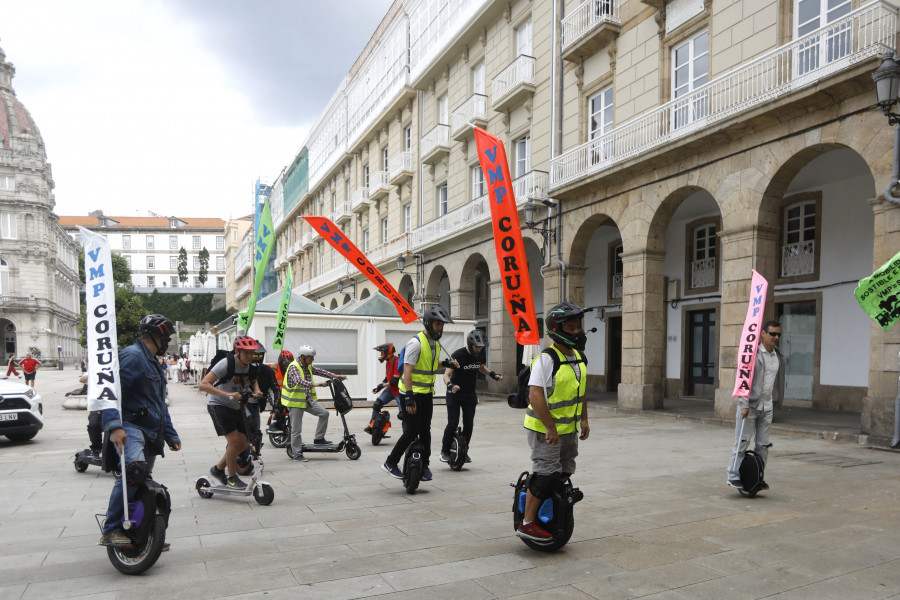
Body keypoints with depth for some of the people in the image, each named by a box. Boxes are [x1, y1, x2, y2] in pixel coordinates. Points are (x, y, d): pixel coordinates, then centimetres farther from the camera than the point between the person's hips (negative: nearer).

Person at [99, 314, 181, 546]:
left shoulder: (153, 363, 26)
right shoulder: (132, 356, -7)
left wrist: (171, 435, 34)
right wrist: (114, 426, -33)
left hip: (150, 433, 10)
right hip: (130, 427, -10)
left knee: (143, 483, 14)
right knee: (135, 469, -32)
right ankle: (111, 531, -26)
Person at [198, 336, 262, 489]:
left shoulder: (251, 366, -6)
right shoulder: (226, 364, -25)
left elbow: (253, 381, 17)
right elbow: (203, 385, -31)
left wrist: (256, 390, -7)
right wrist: (227, 394, -40)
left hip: (235, 407, 7)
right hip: (218, 405, -7)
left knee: (243, 444, 3)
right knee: (234, 440, -17)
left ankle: (218, 468, 25)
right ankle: (232, 478, 0)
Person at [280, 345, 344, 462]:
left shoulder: (308, 367, 9)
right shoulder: (293, 367, -19)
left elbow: (320, 371, 18)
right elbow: (299, 381, -34)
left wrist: (335, 376, 10)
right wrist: (315, 384, -45)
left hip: (308, 399, 8)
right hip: (296, 401, -8)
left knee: (324, 413, -3)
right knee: (296, 429, -2)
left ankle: (319, 438, 10)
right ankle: (297, 454, 9)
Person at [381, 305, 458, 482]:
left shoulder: (436, 343, 11)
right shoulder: (416, 343, -17)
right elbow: (407, 370, -22)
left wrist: (446, 363, 11)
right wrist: (409, 397, -28)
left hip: (427, 393, 8)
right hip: (412, 393, -8)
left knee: (425, 431, 9)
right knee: (412, 431, -8)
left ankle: (424, 465, 21)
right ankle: (390, 463, 6)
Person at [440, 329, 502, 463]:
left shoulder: (480, 354, -2)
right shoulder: (458, 355, -20)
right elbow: (446, 374, -23)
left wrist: (493, 375, 6)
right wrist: (450, 385, -43)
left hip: (470, 394, 5)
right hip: (455, 393, -5)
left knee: (469, 424, 2)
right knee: (453, 424, -7)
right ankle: (445, 451, 10)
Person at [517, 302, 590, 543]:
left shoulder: (579, 358, 8)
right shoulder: (546, 359, -20)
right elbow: (535, 395, -26)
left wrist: (583, 419, 18)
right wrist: (550, 427, -25)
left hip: (568, 428, 9)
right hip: (545, 429, -8)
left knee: (564, 473, 15)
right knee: (547, 474, -8)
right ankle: (527, 523, 3)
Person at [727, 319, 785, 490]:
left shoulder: (778, 357, 11)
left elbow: (778, 382, 20)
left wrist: (775, 402, 19)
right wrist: (744, 404, -18)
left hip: (766, 407, 6)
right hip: (749, 405, -6)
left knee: (763, 445, 8)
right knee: (742, 442, -3)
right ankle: (734, 476, 5)